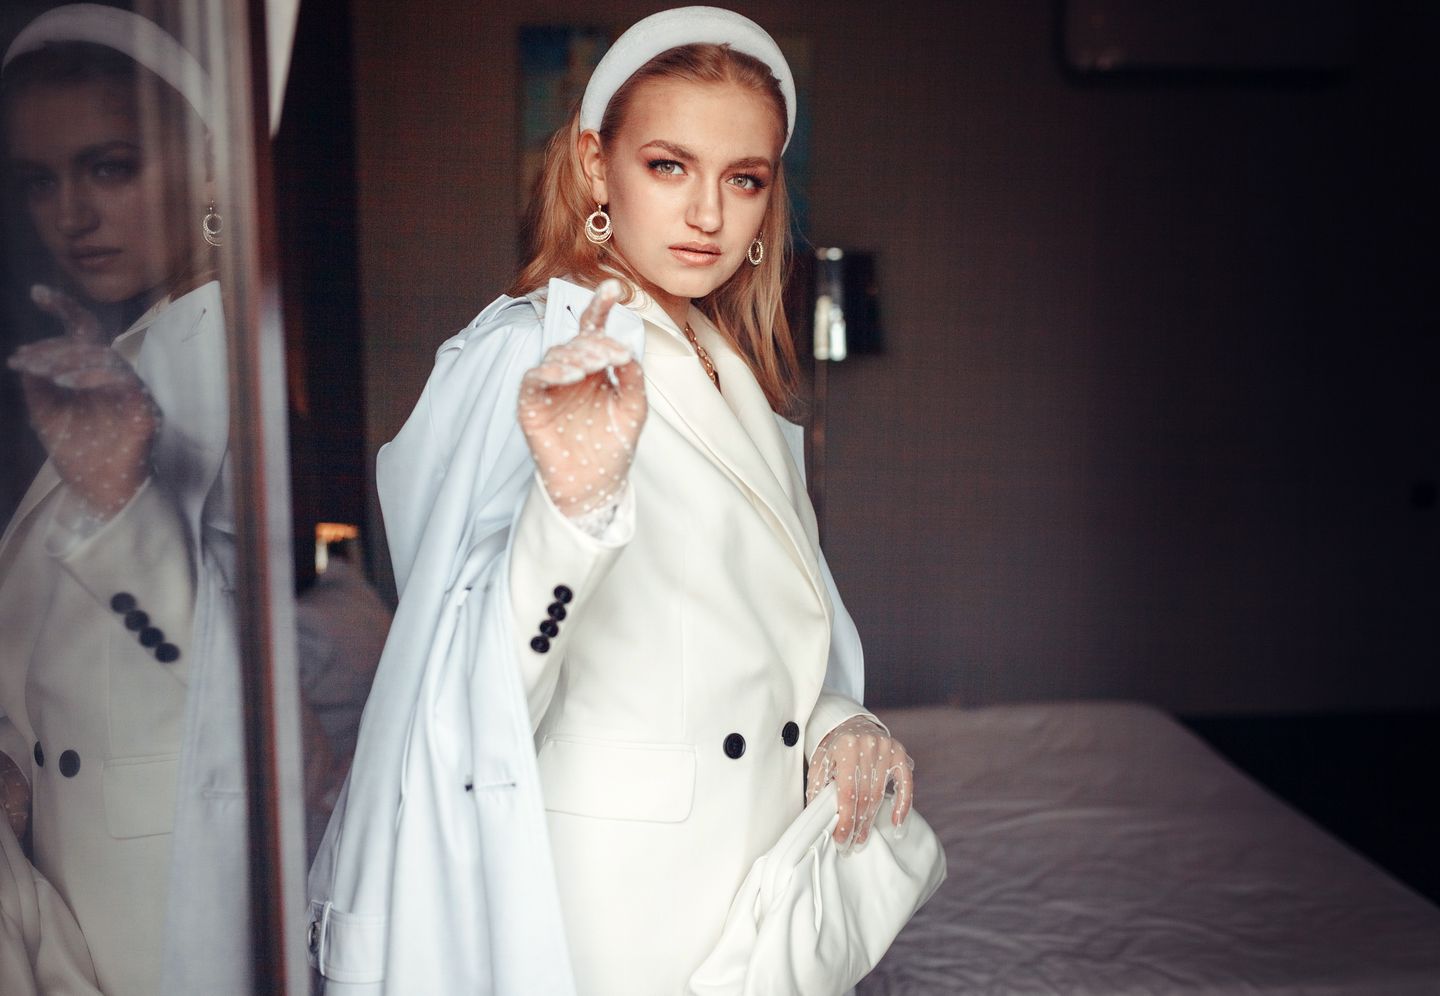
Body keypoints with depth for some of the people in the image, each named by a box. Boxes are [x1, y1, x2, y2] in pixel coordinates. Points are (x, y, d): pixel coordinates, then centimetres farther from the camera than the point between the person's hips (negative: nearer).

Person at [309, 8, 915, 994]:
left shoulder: (733, 370, 7)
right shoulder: (522, 359, -16)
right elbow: (475, 703, -26)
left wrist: (832, 719, -3)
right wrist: (573, 505, -41)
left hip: (750, 870, 7)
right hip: (603, 904, -7)